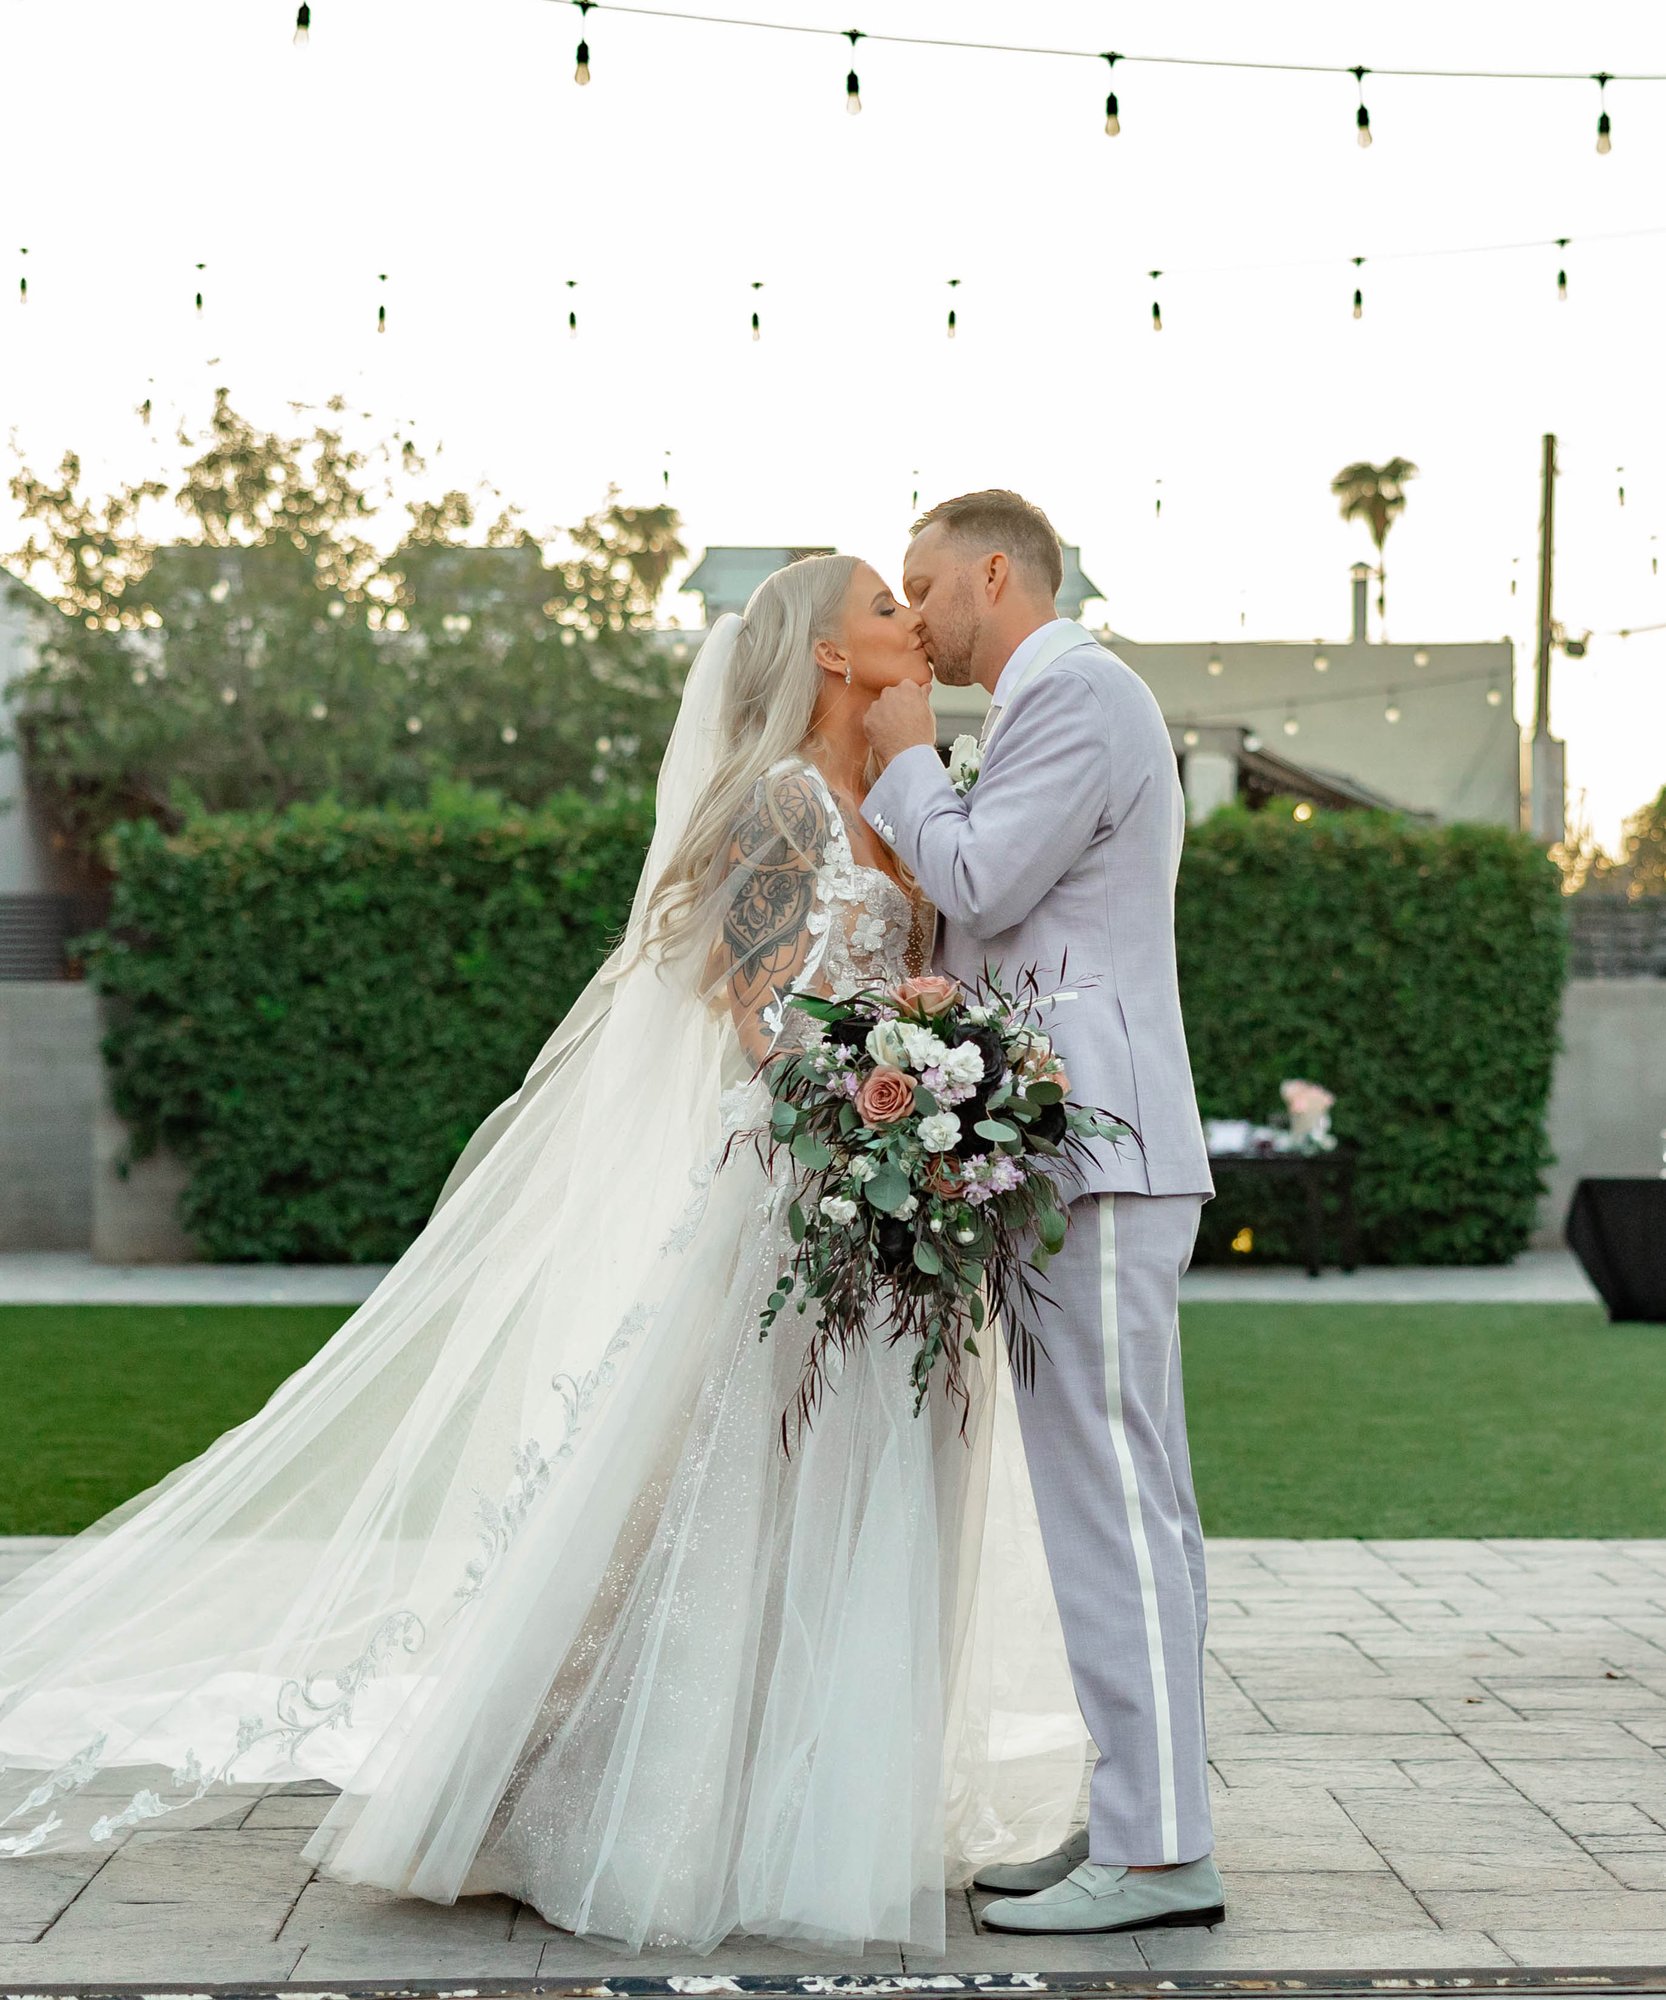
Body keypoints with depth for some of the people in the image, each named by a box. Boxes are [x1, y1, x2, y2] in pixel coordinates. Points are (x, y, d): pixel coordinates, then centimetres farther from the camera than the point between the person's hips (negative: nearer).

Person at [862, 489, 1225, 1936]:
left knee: (1106, 1492, -10)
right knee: (1127, 1502, 10)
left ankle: (1158, 1850, -7)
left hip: (1095, 1152, -11)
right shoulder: (1065, 702, 24)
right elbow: (977, 907, 25)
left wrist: (907, 758, -1)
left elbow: (978, 885, -15)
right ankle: (1142, 1816, 15)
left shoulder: (1074, 693, -8)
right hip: (1079, 1158, 11)